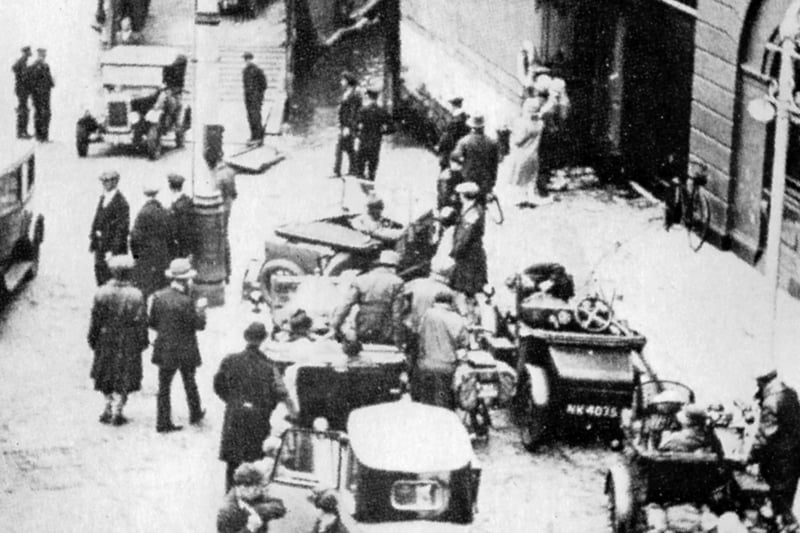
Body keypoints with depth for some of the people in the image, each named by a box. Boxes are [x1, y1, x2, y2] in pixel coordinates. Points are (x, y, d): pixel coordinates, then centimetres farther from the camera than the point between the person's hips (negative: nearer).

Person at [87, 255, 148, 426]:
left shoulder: (102, 293, -11)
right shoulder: (136, 295, -15)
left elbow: (95, 319, -4)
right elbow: (141, 321, -10)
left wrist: (92, 339, 7)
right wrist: (143, 341, 2)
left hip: (106, 341, 2)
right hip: (128, 342, -2)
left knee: (106, 374, 19)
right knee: (126, 378, 9)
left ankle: (108, 408, 19)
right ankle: (118, 411, 8)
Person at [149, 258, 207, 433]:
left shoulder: (158, 297, -7)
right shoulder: (185, 302, -24)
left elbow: (152, 322, 1)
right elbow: (199, 324, -16)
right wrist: (200, 309, 0)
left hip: (164, 349, 3)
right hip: (184, 350, -3)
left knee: (164, 386, 10)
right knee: (190, 383, 19)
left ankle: (163, 422, 9)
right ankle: (195, 414, 35)